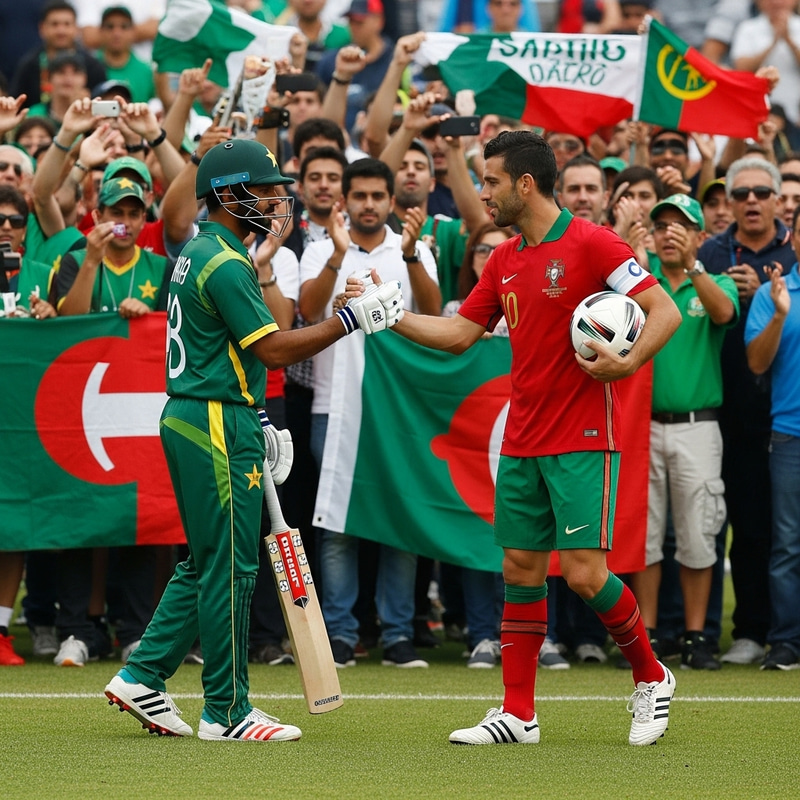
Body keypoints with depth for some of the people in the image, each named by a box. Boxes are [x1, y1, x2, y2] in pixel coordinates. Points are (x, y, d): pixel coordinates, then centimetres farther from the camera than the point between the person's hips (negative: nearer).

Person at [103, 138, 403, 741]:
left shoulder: (199, 254, 16)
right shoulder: (225, 264, -16)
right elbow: (275, 349, -20)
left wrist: (255, 422, 21)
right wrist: (352, 319, -19)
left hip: (191, 419, 10)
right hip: (218, 426, -10)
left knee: (207, 564, 17)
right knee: (229, 569, -5)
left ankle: (143, 677, 16)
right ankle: (227, 712, 0)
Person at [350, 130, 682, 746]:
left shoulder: (591, 244, -10)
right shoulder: (504, 260, 12)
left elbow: (665, 310, -12)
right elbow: (459, 333, 17)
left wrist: (629, 362, -26)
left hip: (583, 440, -7)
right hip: (522, 442, 7)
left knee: (584, 573, -11)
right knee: (521, 570, 5)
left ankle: (652, 677, 11)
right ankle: (518, 713, 9)